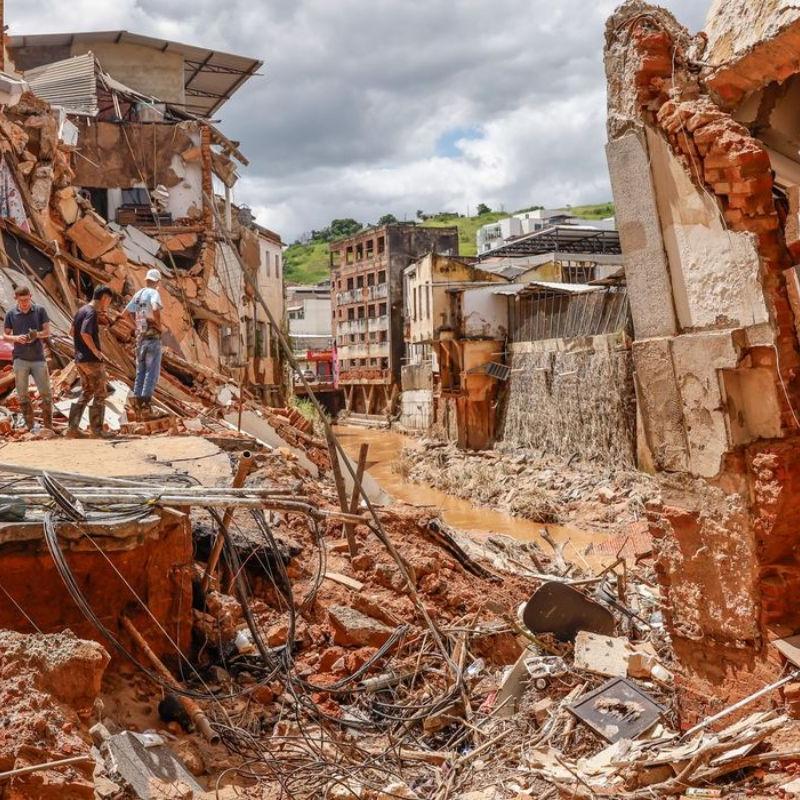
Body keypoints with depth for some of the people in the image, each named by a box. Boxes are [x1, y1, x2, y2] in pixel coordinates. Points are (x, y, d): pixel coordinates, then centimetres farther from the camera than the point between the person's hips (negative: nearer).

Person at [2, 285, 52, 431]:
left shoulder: (40, 310, 0)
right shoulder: (11, 314, 2)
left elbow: (47, 331, 3)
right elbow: (5, 335, 6)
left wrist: (37, 335, -18)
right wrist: (16, 338, -15)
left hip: (38, 358, -1)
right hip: (20, 359, 1)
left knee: (45, 393, -1)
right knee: (22, 394, 5)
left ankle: (48, 425, 9)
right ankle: (29, 426, 14)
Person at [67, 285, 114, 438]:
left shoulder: (81, 310, 12)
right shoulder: (92, 312, -15)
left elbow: (73, 331, 22)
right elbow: (85, 333, -28)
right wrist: (96, 351, -18)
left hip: (80, 358, 9)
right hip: (92, 360, -9)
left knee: (86, 392, 16)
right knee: (100, 394, 1)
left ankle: (72, 428, 13)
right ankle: (97, 430, 5)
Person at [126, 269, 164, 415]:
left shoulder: (138, 294, 12)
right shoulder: (154, 293, -11)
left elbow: (128, 311, 22)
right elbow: (155, 308, -31)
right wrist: (159, 324, -16)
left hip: (140, 336, 7)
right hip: (152, 336, -7)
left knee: (140, 370, 13)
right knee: (152, 370, -4)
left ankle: (137, 399, 13)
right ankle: (146, 400, -10)